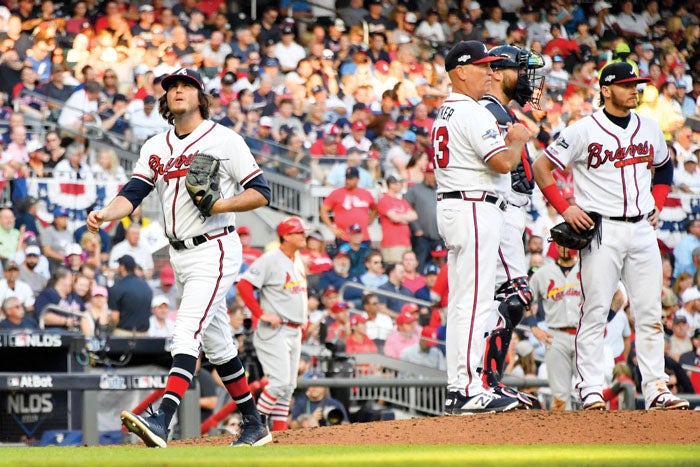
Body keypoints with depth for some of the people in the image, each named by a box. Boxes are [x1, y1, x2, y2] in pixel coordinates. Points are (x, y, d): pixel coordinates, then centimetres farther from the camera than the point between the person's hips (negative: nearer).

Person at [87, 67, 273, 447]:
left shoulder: (224, 139, -5)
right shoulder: (155, 148, 11)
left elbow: (261, 193, -5)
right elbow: (132, 194, 0)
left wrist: (221, 205, -21)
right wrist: (106, 214, -21)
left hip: (215, 249, -7)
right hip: (180, 255, 7)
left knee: (188, 331, -20)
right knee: (216, 344, 13)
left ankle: (161, 422, -33)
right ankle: (254, 426, 24)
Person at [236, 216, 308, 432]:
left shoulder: (298, 261, 15)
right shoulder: (270, 260, -12)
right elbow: (244, 284, -19)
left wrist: (303, 317, 17)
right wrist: (261, 314, -20)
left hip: (295, 332, 9)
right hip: (274, 332, -9)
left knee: (288, 386, 7)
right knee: (280, 382, -17)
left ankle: (279, 431, 11)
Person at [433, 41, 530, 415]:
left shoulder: (445, 114, 18)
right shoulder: (472, 113, -14)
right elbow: (503, 162, -21)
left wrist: (508, 139, 16)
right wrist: (518, 140, -2)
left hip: (451, 209, 11)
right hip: (475, 209, -11)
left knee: (462, 303, 11)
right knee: (473, 302, -10)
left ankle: (457, 390, 13)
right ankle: (468, 389, -12)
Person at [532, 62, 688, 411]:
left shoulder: (649, 129, 11)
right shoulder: (583, 131, -5)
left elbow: (664, 167, 30)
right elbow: (541, 167, -1)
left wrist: (657, 204, 16)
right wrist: (565, 208, -7)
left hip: (642, 229, 5)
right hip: (602, 231, -5)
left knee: (650, 312, 3)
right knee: (595, 311, -5)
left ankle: (656, 389, 5)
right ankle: (590, 390, -2)